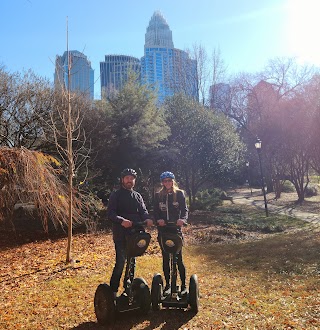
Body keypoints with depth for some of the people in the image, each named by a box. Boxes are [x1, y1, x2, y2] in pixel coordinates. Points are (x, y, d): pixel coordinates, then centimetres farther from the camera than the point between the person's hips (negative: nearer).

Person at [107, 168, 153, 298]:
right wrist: (121, 221, -29)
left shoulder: (137, 196, 16)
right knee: (120, 262, -8)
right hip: (121, 234, -5)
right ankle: (113, 291, 5)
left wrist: (147, 219, -17)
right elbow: (110, 213, -11)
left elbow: (143, 211, 5)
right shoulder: (115, 195, 0)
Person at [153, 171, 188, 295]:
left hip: (176, 229, -2)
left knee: (178, 258, -2)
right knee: (165, 258, 9)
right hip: (163, 230, 2)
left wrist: (183, 219, -24)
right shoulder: (158, 195, 7)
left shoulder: (180, 194, 2)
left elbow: (184, 210, -4)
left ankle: (183, 285, 12)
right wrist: (158, 220, -18)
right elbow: (155, 211, 3)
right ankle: (167, 284, 21)